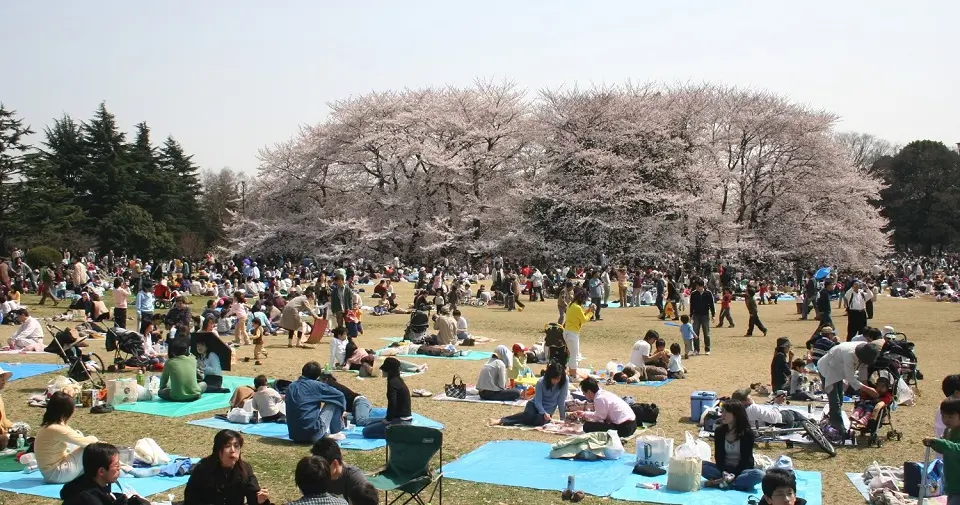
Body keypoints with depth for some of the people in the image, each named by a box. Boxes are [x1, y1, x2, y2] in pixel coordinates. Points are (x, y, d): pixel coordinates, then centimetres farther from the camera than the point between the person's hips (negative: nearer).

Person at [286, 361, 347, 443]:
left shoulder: (291, 387, 10)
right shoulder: (317, 385, -4)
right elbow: (339, 396, 2)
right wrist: (342, 410, 22)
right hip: (312, 435, -6)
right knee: (334, 401, 8)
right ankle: (336, 433, 16)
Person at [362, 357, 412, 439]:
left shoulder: (393, 382, -17)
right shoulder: (399, 380, 11)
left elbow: (392, 404, -25)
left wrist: (388, 419, -11)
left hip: (400, 422, -10)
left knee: (366, 431, -6)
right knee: (369, 425, 22)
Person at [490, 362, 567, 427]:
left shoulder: (564, 382, -16)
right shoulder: (541, 382, -17)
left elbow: (561, 401, -9)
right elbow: (538, 402, -17)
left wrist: (563, 417, -7)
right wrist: (544, 413, -33)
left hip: (548, 410, 1)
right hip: (535, 405, -1)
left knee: (540, 420, -35)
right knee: (529, 414, -37)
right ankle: (501, 420, -31)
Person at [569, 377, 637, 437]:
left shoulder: (599, 399, -15)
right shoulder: (603, 393, 13)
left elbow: (600, 418, -10)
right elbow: (600, 414, 25)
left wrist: (588, 419, 7)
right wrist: (584, 414, 31)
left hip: (623, 428, -10)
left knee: (587, 426, -15)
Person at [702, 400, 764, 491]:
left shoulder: (747, 433, -9)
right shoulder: (719, 431, 0)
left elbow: (745, 458, -12)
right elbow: (718, 455, -3)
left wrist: (734, 475, -25)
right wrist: (723, 472, -21)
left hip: (742, 469, -3)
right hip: (724, 469, 3)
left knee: (758, 474, -35)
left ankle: (719, 483, -33)